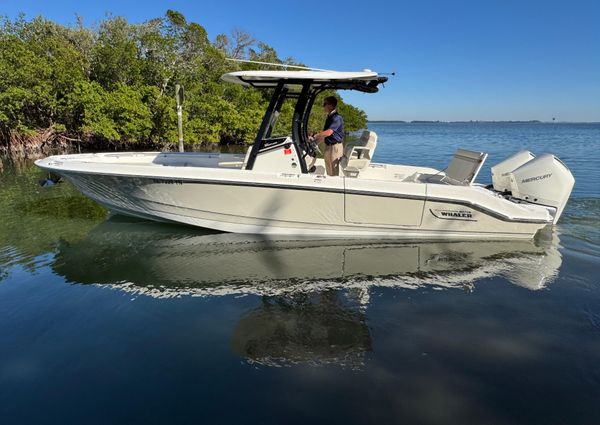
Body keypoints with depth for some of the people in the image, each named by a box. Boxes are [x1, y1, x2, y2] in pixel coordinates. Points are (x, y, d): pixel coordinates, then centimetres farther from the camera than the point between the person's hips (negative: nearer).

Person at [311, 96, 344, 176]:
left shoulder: (337, 117, -15)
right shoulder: (329, 117, 15)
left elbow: (329, 132, -25)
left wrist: (314, 136, -21)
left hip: (335, 147, -9)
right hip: (328, 146, 9)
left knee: (334, 173, -4)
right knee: (329, 173, 15)